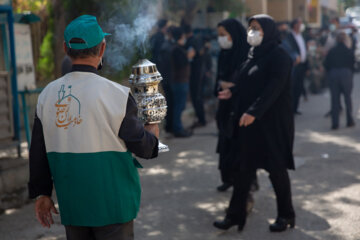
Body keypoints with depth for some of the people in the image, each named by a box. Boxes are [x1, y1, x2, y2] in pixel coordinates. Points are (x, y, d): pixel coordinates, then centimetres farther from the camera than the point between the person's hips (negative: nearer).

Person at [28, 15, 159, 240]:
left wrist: (42, 193, 15)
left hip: (71, 204, 5)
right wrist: (152, 133, 13)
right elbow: (141, 146, -9)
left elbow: (38, 152, 5)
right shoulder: (116, 94, -16)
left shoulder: (47, 94, -1)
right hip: (112, 204, -4)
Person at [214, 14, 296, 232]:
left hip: (272, 121, -7)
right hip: (250, 120, 7)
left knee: (276, 167, 3)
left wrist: (254, 111, -30)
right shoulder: (254, 55, 12)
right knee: (244, 167, 7)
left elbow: (274, 87, -23)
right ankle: (236, 214, 14)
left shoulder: (279, 55, -12)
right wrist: (233, 92, 3)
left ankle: (286, 215, 19)